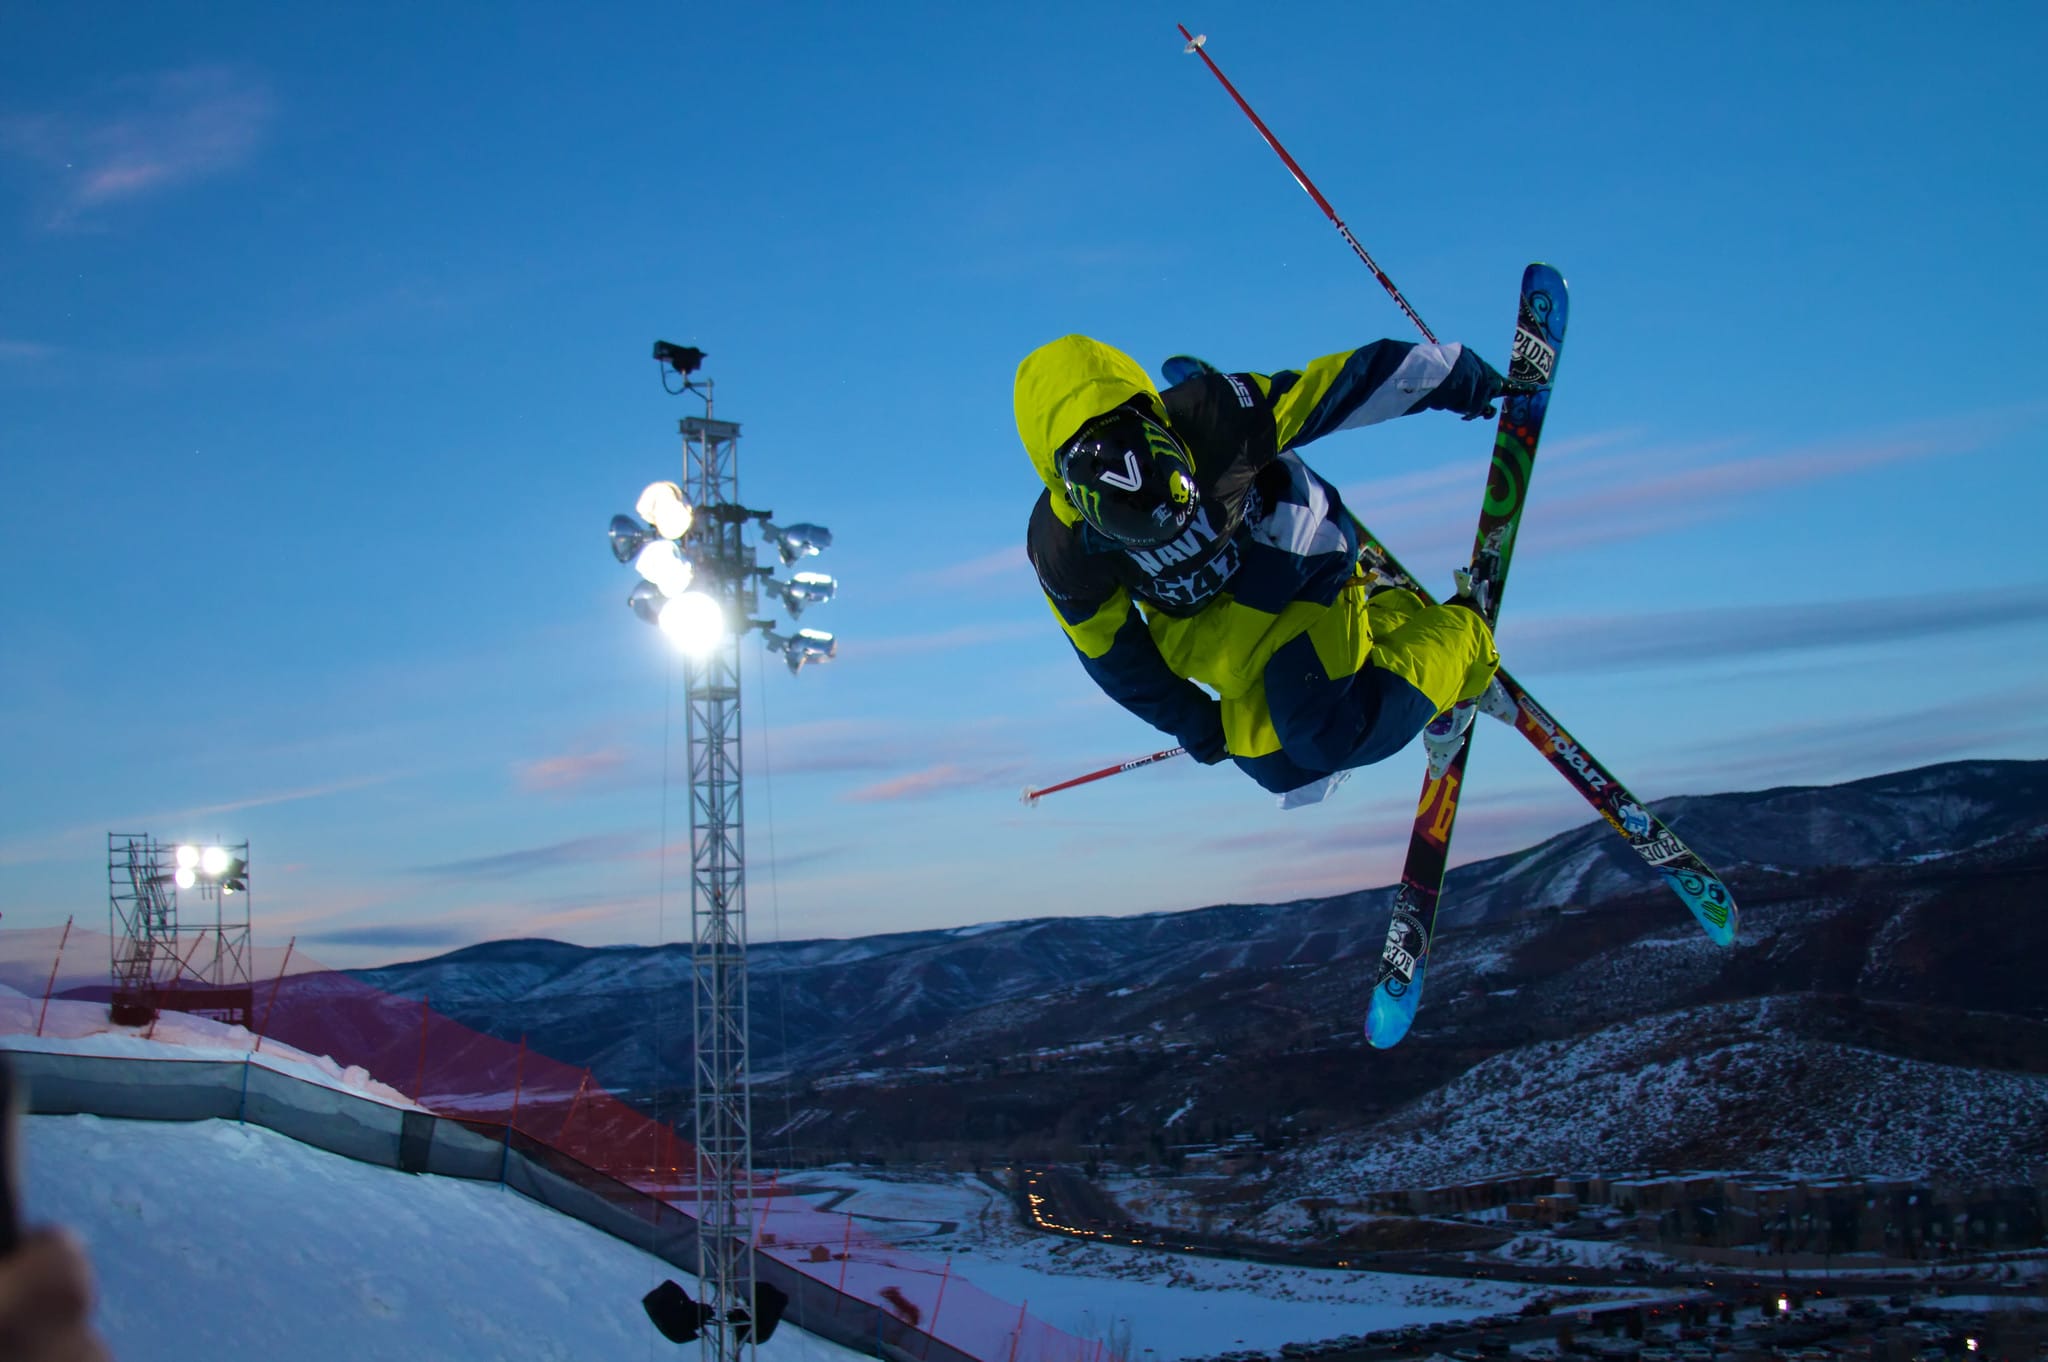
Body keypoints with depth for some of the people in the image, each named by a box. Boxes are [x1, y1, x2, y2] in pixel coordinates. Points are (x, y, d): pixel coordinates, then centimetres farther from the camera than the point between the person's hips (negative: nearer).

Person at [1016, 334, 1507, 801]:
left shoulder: (1214, 417, -35)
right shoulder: (1062, 551, -27)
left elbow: (1345, 385, -21)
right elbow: (1115, 657, -8)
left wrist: (1450, 373, -8)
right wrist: (1197, 726, 1)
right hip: (1198, 622, 4)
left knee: (1330, 736, -20)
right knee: (1284, 769, 5)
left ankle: (1461, 642, 7)